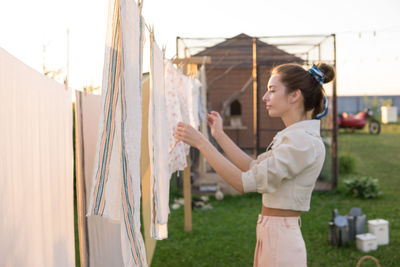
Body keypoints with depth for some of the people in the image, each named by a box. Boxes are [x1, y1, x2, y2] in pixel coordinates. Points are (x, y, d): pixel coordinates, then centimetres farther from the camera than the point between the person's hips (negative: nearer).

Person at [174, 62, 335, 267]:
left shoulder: (304, 142, -20)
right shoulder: (291, 135, 11)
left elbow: (245, 182, -24)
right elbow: (253, 167, 16)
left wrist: (200, 142, -22)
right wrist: (219, 135, 14)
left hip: (280, 241, -9)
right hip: (270, 234, 9)